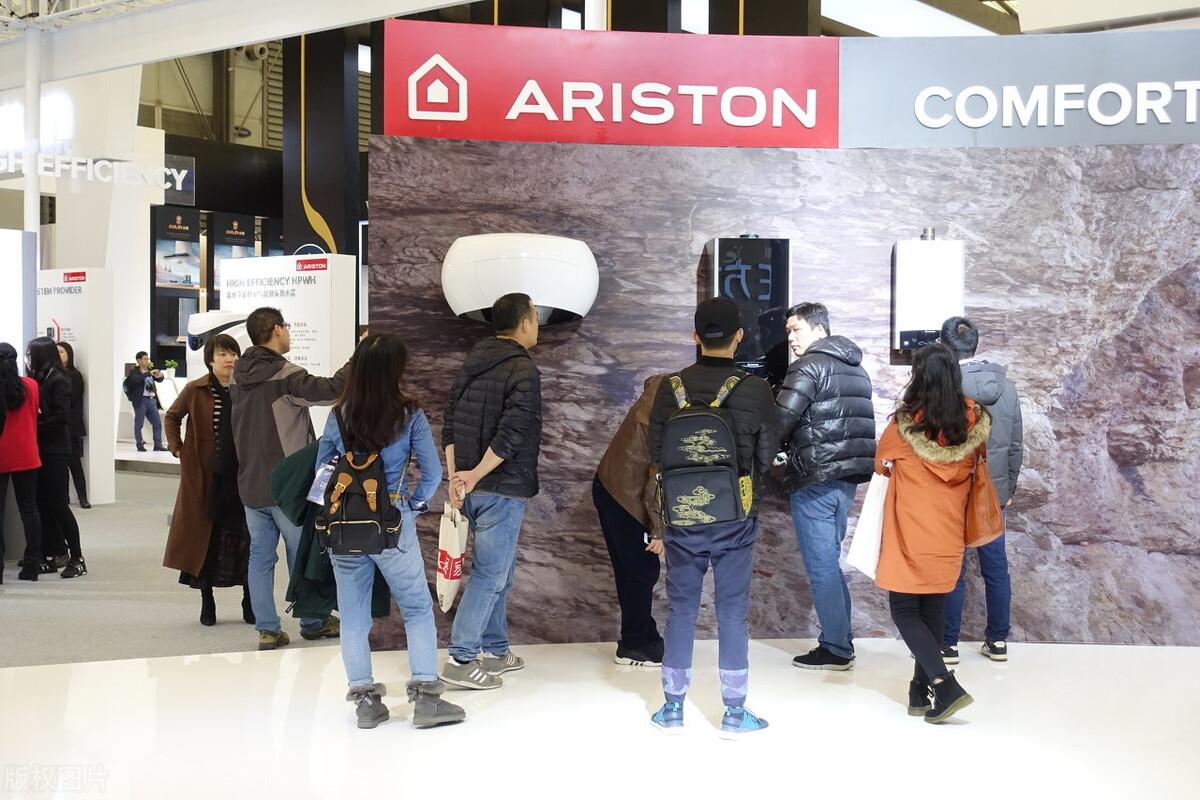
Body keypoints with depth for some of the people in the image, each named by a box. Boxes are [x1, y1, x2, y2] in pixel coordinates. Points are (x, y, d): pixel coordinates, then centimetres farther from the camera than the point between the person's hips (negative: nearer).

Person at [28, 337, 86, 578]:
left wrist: (36, 427, -14)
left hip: (55, 451, -8)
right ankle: (50, 556, 14)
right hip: (40, 449, 8)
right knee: (44, 505, 8)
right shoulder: (38, 380, 12)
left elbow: (62, 417, -17)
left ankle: (77, 558, -1)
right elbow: (35, 412, 14)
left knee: (58, 505, -6)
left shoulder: (57, 381, -10)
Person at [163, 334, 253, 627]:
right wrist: (177, 448, 6)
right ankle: (207, 601, 17)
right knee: (205, 536, 4)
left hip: (242, 476, 1)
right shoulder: (195, 391, 0)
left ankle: (249, 602, 15)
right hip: (205, 476, 0)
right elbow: (172, 417, 15)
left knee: (245, 537, 4)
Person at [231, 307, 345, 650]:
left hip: (250, 484, 6)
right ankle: (312, 622, 20)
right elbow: (332, 389, -22)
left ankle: (267, 629, 9)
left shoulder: (238, 378, 7)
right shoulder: (285, 376, -17)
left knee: (260, 555, 8)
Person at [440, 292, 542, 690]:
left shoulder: (472, 363, 12)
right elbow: (512, 434, -22)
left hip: (472, 488, 8)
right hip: (504, 488, -8)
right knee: (490, 573, -3)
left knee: (497, 570, 18)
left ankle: (494, 650, 25)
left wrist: (455, 476, 6)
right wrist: (475, 475, -15)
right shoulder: (523, 370, -13)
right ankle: (461, 659, -3)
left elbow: (450, 423, 10)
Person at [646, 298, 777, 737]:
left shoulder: (670, 389, -4)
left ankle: (672, 708, 20)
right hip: (735, 521, -2)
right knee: (732, 610, 7)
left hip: (681, 519, 2)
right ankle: (735, 712, 14)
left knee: (681, 609, 12)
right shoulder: (755, 390, -9)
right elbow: (766, 460, -1)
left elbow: (655, 457, 1)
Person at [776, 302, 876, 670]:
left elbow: (780, 420, -17)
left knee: (821, 565, -3)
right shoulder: (855, 368, 17)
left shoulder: (810, 366, -10)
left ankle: (836, 649, 1)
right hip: (848, 476, 9)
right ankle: (841, 641, 19)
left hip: (815, 478, -9)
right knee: (829, 561, 16)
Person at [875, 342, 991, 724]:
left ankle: (945, 684, -11)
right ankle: (922, 692, 22)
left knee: (905, 611, 4)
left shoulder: (904, 424, -14)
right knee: (933, 611, 15)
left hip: (910, 536, -4)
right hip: (949, 535, 4)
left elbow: (881, 465, 4)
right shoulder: (974, 421, -5)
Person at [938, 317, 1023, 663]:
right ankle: (998, 641, 22)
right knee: (996, 566, 13)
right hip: (994, 492, 4)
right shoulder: (1006, 385, 2)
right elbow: (1016, 445, 8)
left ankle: (948, 644, 12)